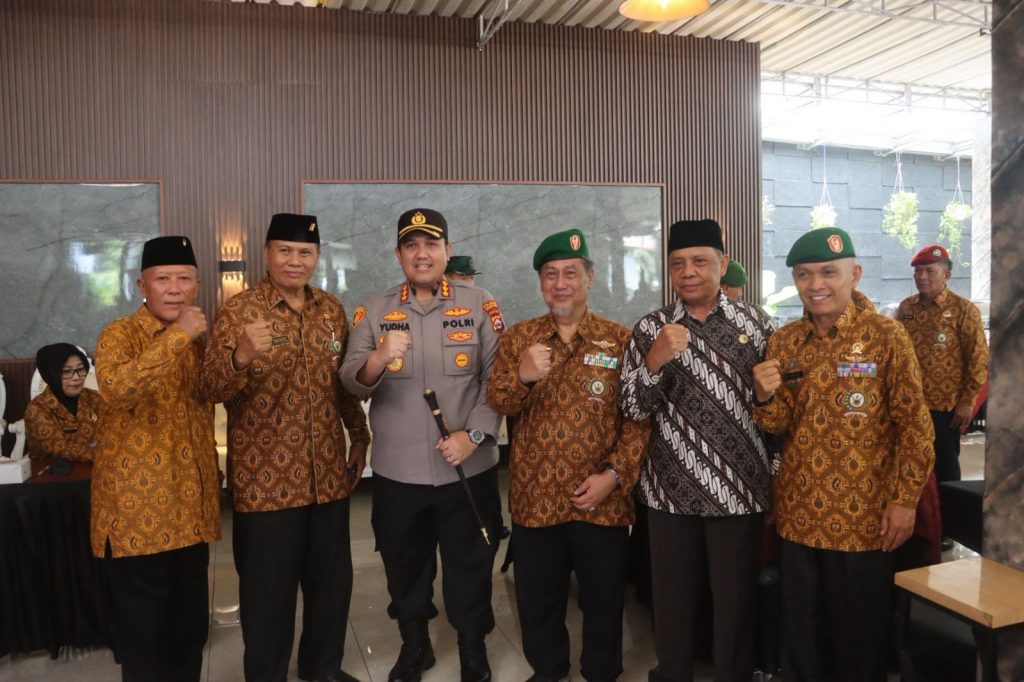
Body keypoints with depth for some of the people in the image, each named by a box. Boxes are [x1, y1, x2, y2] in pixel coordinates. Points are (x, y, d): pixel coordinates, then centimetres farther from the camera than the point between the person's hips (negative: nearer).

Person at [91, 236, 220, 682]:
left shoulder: (196, 338, 10)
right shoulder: (120, 334, -9)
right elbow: (115, 389, -31)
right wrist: (178, 336, -30)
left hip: (190, 506, 6)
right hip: (138, 508, -6)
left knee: (191, 627, 16)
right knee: (143, 633, 6)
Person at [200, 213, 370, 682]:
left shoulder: (332, 310, 7)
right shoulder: (238, 311, -8)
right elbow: (213, 388, -16)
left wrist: (360, 437, 12)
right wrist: (242, 355, -36)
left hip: (327, 473, 5)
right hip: (266, 478, -4)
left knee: (332, 579, 16)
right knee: (268, 588, 8)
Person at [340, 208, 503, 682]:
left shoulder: (480, 307, -1)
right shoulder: (373, 311, 2)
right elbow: (351, 383, -6)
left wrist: (474, 434, -15)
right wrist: (378, 361, -27)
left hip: (468, 470, -1)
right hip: (396, 471, 1)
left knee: (470, 565, 15)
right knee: (404, 565, 19)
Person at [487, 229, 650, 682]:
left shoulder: (620, 340, -1)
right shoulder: (518, 337, 3)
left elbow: (639, 417, -3)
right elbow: (498, 403, -8)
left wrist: (614, 474, -14)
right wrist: (522, 375, -29)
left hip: (601, 498, -1)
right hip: (534, 496, 2)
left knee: (603, 599, 15)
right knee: (538, 599, 16)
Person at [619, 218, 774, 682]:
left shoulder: (753, 322, 0)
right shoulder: (650, 328, -2)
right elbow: (632, 410, -7)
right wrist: (654, 360, -23)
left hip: (739, 488, 0)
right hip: (671, 488, 0)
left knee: (736, 599, 13)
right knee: (672, 596, 14)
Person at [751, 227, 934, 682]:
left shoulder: (886, 336, -8)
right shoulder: (783, 341, 2)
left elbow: (914, 425, -7)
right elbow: (778, 425, 3)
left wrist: (904, 500, -9)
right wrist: (765, 396, -17)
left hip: (863, 513, -3)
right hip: (798, 512, 4)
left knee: (860, 630, 12)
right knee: (799, 628, 16)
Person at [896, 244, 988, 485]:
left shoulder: (964, 309, -6)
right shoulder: (905, 307, 7)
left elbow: (978, 359, -7)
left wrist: (967, 401, -11)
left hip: (945, 404, -4)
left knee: (945, 464, 6)